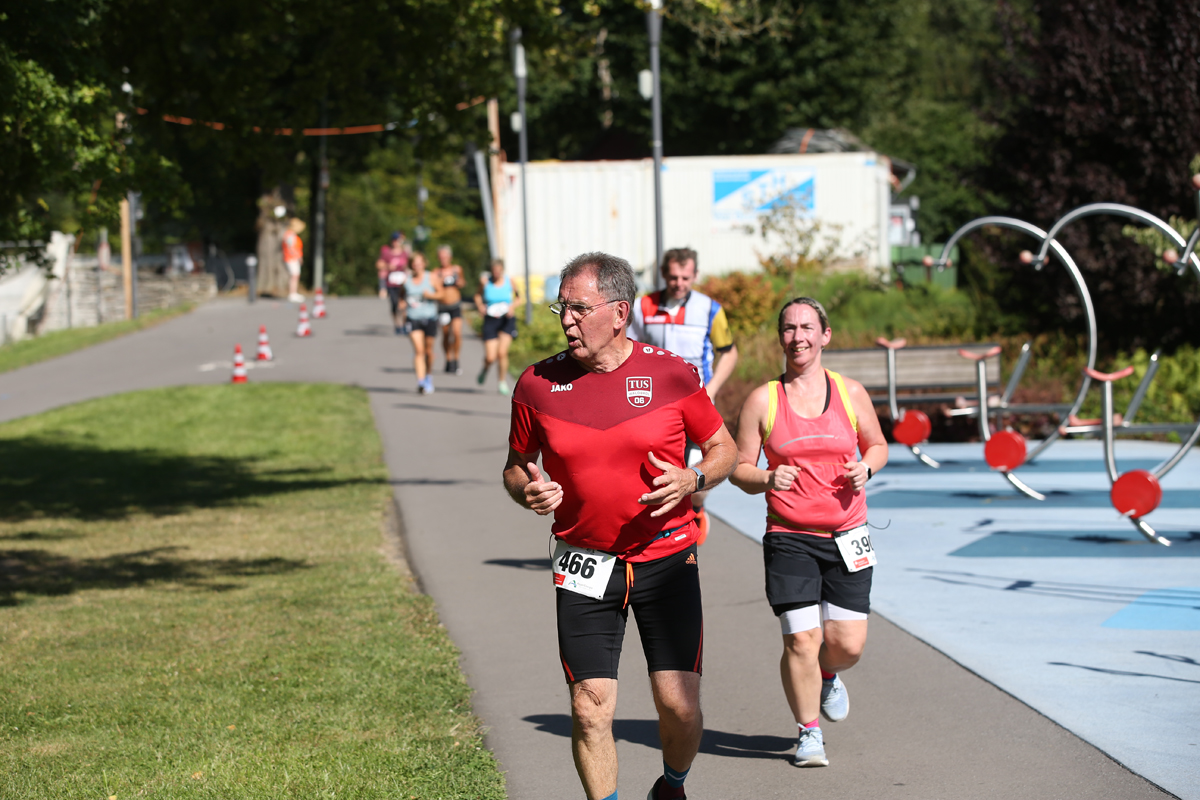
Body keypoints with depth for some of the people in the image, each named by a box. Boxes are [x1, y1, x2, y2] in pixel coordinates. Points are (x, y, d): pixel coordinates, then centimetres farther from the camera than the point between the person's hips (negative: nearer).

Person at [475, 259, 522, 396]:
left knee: (502, 352, -17)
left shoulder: (509, 281, -3)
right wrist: (480, 306, -7)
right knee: (490, 357, -8)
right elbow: (478, 296, 13)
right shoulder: (485, 281, -4)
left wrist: (513, 306, -10)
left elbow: (518, 298, 10)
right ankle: (485, 369, 30)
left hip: (507, 319, 0)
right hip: (490, 320, 0)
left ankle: (502, 382, 4)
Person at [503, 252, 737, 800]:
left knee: (679, 704, -2)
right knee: (590, 709, -6)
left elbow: (722, 448, 7)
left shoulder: (671, 375, -5)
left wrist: (691, 481, -14)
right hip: (585, 565, 1)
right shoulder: (537, 384, -2)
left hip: (666, 558, -1)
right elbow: (516, 465, 12)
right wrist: (528, 492, -11)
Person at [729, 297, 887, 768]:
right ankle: (809, 733, 11)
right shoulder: (762, 400, -1)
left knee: (848, 643, -2)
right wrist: (767, 479, -18)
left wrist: (866, 468, -4)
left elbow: (877, 445, 18)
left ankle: (828, 676, 35)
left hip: (846, 536, 2)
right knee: (801, 642, -9)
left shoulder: (850, 393, 4)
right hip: (788, 537, -2)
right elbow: (738, 467, 3)